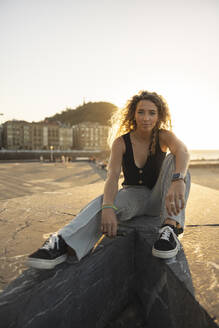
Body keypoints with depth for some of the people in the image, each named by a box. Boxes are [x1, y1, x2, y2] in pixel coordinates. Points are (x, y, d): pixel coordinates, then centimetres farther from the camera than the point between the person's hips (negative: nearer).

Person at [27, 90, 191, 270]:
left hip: (158, 198, 1)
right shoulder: (121, 142, -9)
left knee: (173, 161, -27)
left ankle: (170, 228, -41)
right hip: (133, 194, 0)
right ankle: (62, 243, -54)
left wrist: (177, 181, -56)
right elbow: (112, 176, -24)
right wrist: (108, 208, -45)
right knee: (104, 200, -34)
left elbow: (183, 152, -33)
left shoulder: (164, 136, -9)